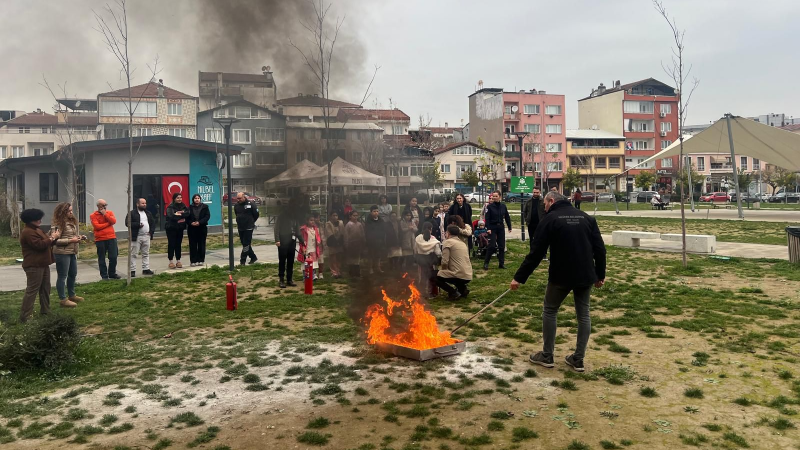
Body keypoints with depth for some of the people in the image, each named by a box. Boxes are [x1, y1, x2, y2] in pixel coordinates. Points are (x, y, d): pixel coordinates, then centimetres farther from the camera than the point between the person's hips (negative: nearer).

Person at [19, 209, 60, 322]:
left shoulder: (37, 230, 17)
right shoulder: (27, 232, -17)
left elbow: (47, 243, 20)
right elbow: (40, 245, -25)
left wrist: (53, 237, 2)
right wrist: (52, 237, -14)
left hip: (43, 264, 11)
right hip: (34, 266, -11)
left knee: (45, 288, 15)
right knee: (32, 291, -11)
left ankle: (45, 312, 24)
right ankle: (24, 317, -9)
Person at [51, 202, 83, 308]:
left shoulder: (72, 221, 11)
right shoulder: (58, 224, -15)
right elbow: (55, 240, -20)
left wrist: (79, 237, 3)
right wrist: (71, 240, -20)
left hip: (72, 252, 9)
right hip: (62, 253, -9)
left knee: (73, 274, 19)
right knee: (62, 276, 0)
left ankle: (72, 295, 34)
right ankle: (63, 299, 8)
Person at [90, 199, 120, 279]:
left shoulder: (110, 213, 11)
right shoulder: (93, 215, 0)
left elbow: (113, 221, -6)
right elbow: (96, 226, -13)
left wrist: (105, 214, -10)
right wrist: (108, 223, -8)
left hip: (111, 238, 2)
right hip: (100, 240, -2)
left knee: (113, 257, 3)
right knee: (102, 259, 4)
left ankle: (112, 274, 20)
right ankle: (104, 276, 12)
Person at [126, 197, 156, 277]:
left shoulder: (148, 213, 15)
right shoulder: (132, 213, -4)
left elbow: (153, 222, 19)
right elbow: (127, 223, -12)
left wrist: (151, 231, 5)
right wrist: (138, 225, -20)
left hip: (146, 236, 5)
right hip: (136, 237, -5)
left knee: (146, 254, 9)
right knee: (133, 254, -3)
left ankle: (146, 269, 16)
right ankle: (132, 270, 1)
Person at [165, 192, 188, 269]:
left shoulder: (183, 206, 8)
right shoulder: (170, 207, -8)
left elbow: (187, 213, -8)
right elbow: (171, 216, -22)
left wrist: (179, 214, -19)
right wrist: (182, 215, -12)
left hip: (180, 228, 5)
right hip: (171, 228, -5)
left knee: (178, 244, 9)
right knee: (171, 244, -1)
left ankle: (178, 261, 15)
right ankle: (171, 262, 5)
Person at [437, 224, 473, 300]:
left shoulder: (448, 242, -3)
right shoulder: (463, 243, 20)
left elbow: (444, 262, -11)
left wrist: (443, 270, 9)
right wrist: (446, 270, 29)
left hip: (459, 275, -8)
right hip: (469, 276, 8)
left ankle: (453, 292, -5)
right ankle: (463, 289, 16)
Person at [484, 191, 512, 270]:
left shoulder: (503, 206, 4)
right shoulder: (490, 207, -6)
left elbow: (507, 217, 11)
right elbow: (487, 219, -9)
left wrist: (509, 227, 11)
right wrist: (488, 228, -17)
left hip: (501, 228, 4)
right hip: (492, 228, -4)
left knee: (502, 246, 5)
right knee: (492, 246, -9)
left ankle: (502, 263, 14)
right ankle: (486, 263, -1)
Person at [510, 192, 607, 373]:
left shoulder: (550, 219, -6)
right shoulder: (587, 217, 9)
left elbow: (536, 253, -10)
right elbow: (600, 248, 6)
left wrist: (519, 277, -5)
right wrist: (600, 274, 14)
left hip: (561, 276, -4)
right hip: (586, 275, 4)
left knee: (549, 311, 12)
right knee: (583, 314, 13)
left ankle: (546, 356, 17)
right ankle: (578, 359, 15)